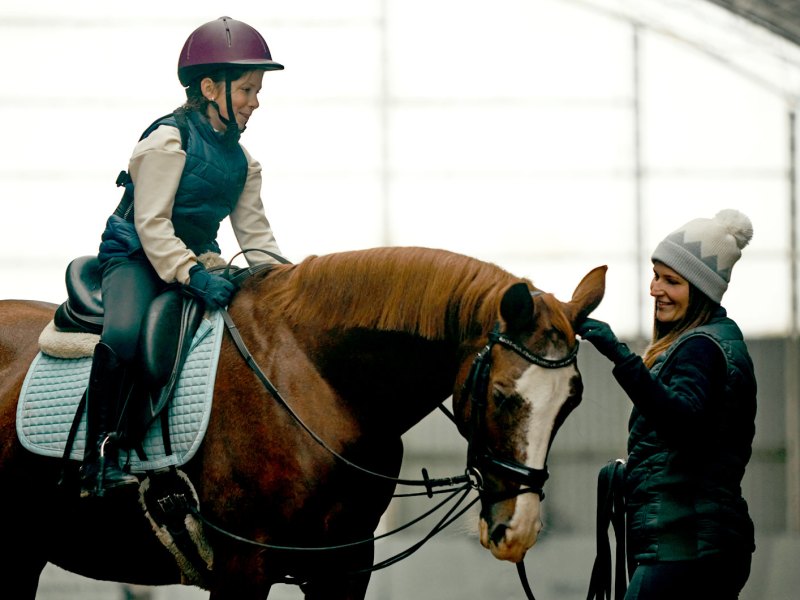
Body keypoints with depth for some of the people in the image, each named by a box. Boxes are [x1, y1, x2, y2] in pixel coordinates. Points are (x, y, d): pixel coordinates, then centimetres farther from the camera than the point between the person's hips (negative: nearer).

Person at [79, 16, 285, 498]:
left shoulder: (242, 162, 10)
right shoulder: (168, 140, -13)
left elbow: (255, 233, 9)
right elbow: (151, 222, -19)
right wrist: (191, 275, -31)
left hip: (198, 260, 8)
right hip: (136, 257, -8)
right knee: (124, 333, -36)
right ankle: (100, 456, -31)